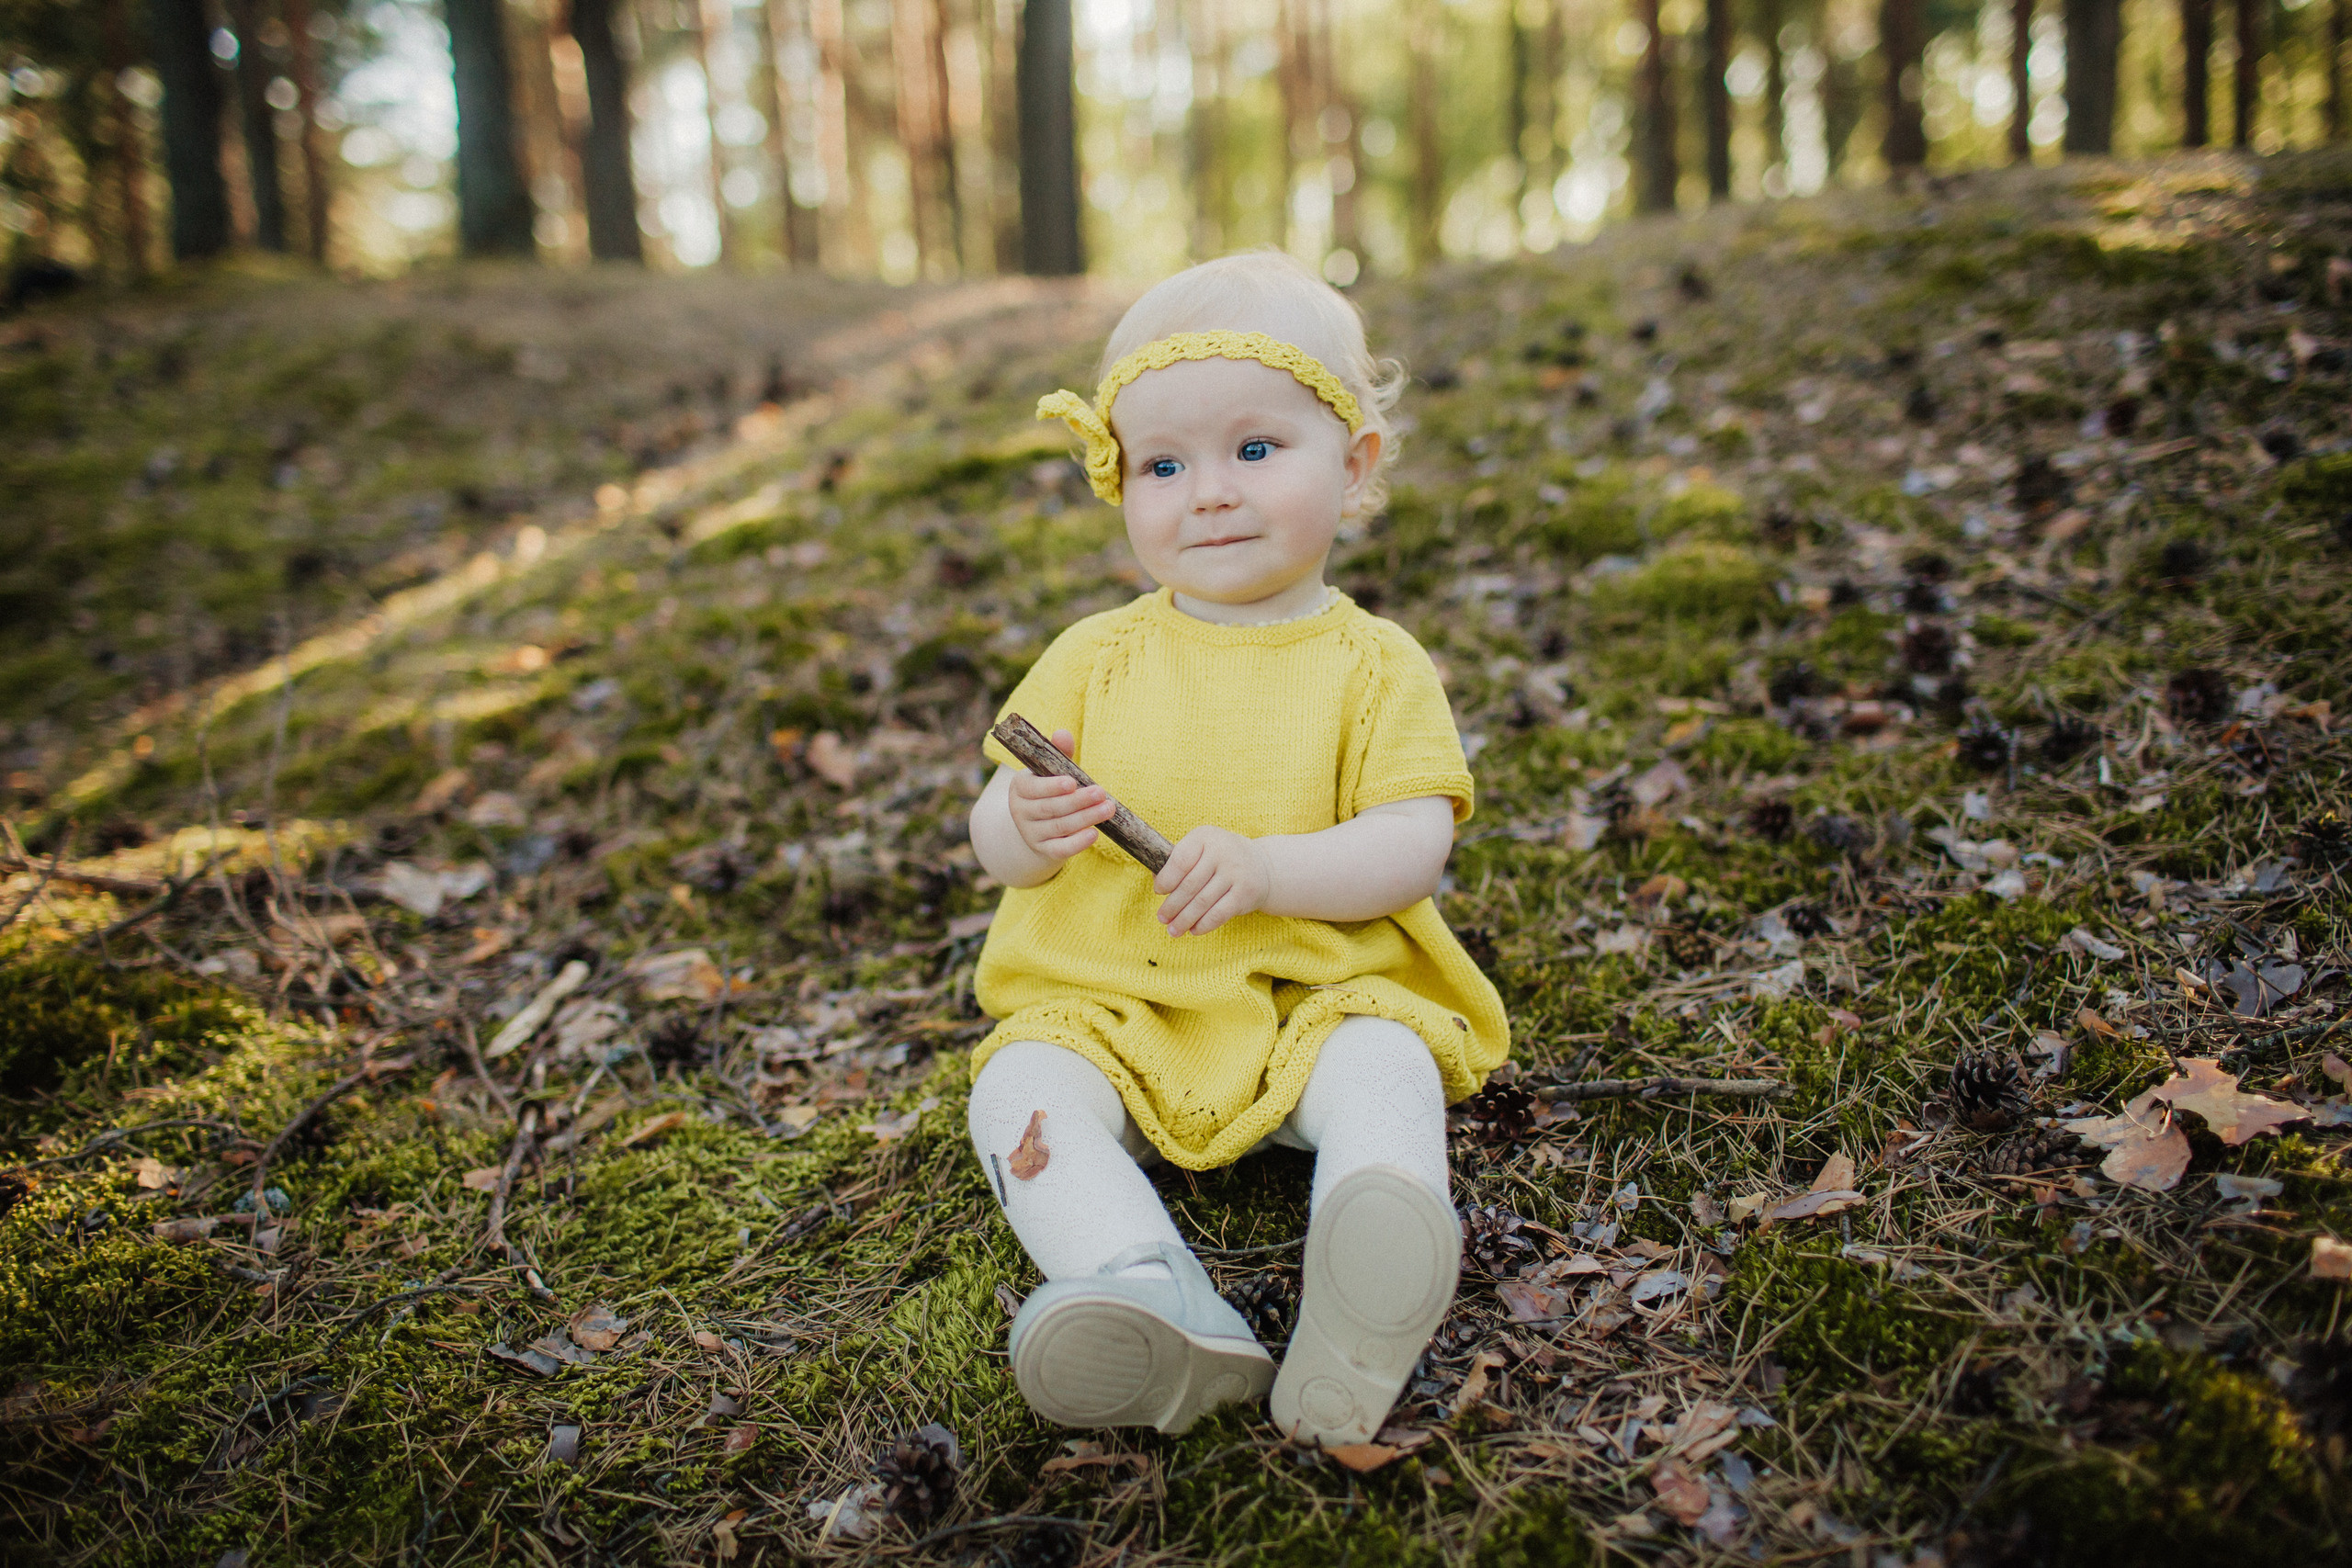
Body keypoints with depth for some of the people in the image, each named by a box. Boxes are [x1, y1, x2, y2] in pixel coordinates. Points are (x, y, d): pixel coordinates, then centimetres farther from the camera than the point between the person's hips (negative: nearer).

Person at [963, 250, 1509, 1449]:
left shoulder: (1375, 665, 0)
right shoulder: (1097, 657, 6)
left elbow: (1412, 849, -10)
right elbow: (992, 838, 4)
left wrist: (1264, 870, -27)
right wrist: (1028, 828, -21)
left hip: (1319, 995, -1)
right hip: (1109, 1005, 2)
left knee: (1385, 1061, -31)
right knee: (1019, 1090, -24)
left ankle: (1366, 1295, -47)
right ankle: (1150, 1306, -42)